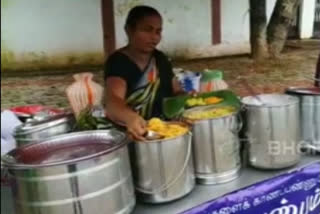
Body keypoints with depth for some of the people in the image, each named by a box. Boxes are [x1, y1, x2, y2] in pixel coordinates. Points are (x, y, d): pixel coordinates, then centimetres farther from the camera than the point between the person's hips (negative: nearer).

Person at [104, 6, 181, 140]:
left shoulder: (160, 58, 7)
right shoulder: (118, 61, -14)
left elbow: (175, 91, 18)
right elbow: (113, 100, -31)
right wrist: (131, 118, -53)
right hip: (128, 133, -4)